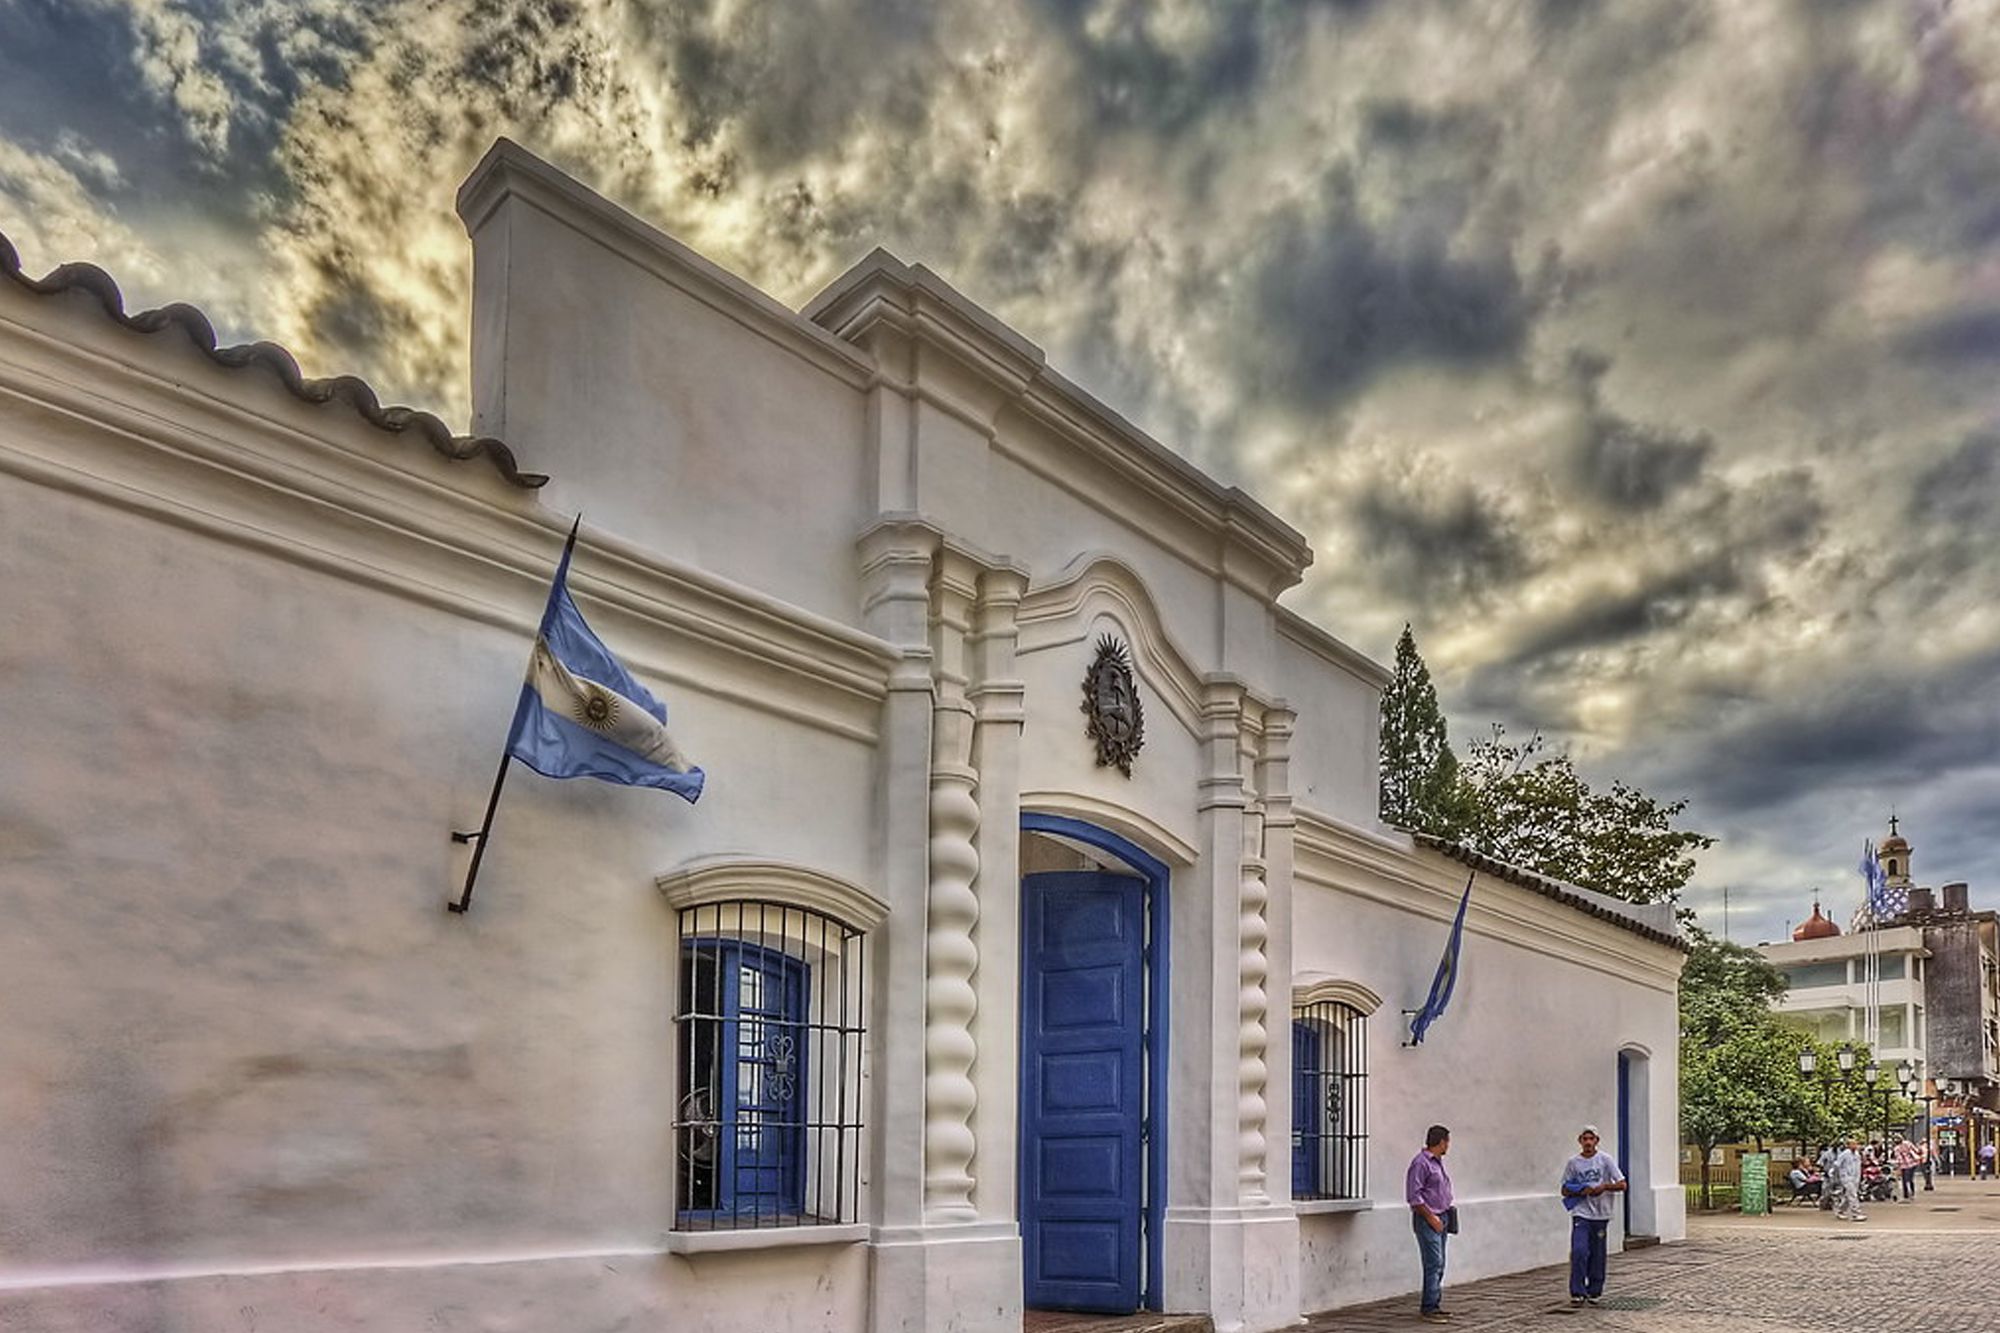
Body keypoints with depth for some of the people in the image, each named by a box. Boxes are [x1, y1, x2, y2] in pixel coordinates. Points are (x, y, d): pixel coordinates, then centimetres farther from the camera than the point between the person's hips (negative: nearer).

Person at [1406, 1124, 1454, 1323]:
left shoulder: (1437, 1162, 16)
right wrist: (1431, 1217, -16)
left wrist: (1446, 1214, 16)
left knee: (1439, 1265, 10)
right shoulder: (1420, 1163, -15)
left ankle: (1435, 1306, 16)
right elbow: (1413, 1196, -18)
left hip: (1441, 1218, 9)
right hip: (1427, 1219, -9)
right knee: (1434, 1264, -12)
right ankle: (1428, 1309, -10)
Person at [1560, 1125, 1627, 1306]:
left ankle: (1594, 1292, 18)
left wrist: (1604, 1186, -15)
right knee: (1579, 1251, -14)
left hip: (1601, 1215, 0)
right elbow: (1565, 1190, 8)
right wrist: (1581, 1192, -10)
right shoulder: (1572, 1163, 4)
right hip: (1581, 1214, 0)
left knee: (1598, 1255, 5)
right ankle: (1577, 1292, -8)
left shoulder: (1605, 1160, 2)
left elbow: (1622, 1185, 1)